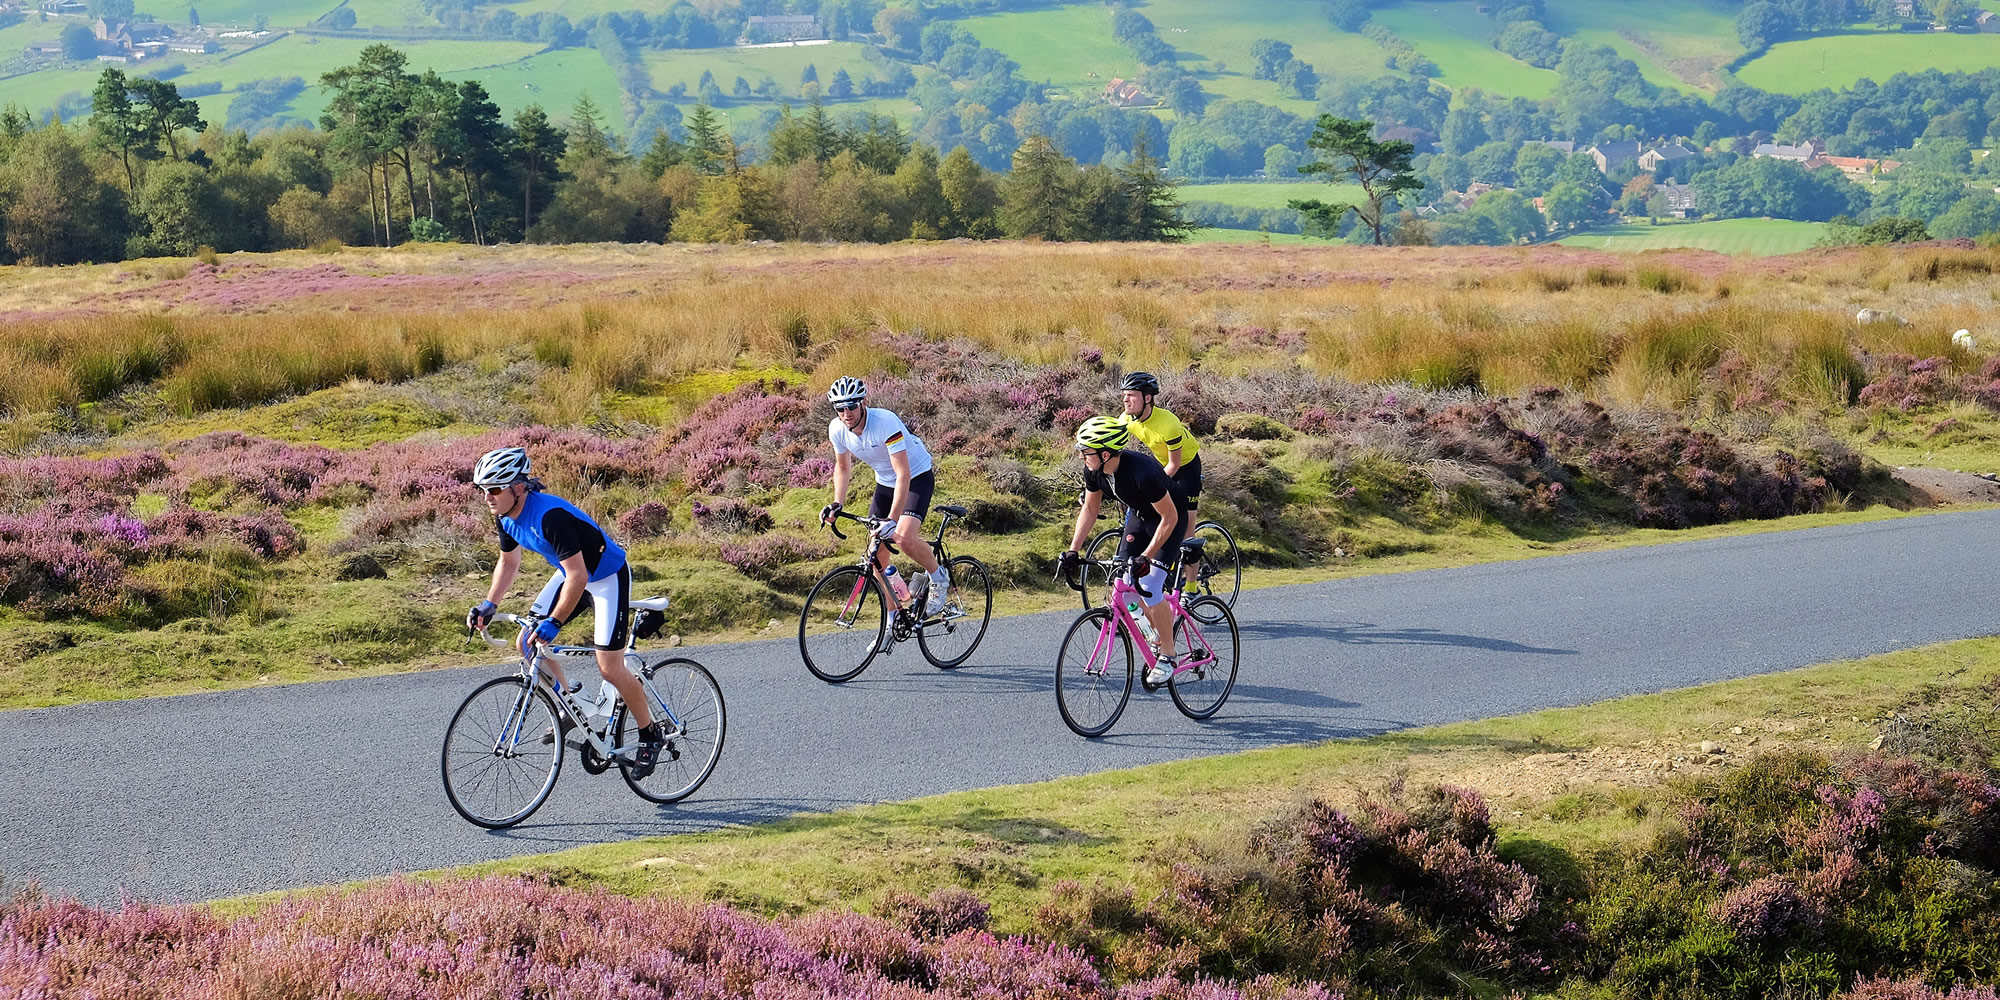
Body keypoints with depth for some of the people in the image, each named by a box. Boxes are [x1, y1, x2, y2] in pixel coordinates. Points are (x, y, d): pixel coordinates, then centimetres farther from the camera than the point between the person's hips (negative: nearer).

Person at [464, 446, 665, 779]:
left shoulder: (550, 515, -35)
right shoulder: (506, 517, -8)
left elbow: (578, 578, -36)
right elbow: (509, 562, 10)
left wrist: (553, 623, -37)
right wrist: (488, 605, 0)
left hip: (608, 576, -8)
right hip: (572, 573, 8)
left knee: (609, 668, -10)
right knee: (528, 643, 0)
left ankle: (650, 735, 9)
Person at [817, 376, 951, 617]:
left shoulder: (885, 423, -33)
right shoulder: (837, 429, -14)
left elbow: (903, 475, -36)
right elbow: (843, 467, 6)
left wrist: (892, 520, -43)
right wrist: (837, 504, -9)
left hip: (916, 477, -6)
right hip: (885, 482, 6)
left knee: (903, 537, -28)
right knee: (877, 552, -2)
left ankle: (938, 577, 1)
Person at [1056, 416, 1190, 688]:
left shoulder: (1142, 472, -39)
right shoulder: (1094, 470, -17)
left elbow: (1169, 517, -30)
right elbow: (1090, 509, -1)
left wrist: (1145, 557, -33)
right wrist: (1073, 551, -8)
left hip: (1169, 519, -7)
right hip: (1139, 515, 7)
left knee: (1149, 587, -16)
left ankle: (1167, 656, -2)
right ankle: (1161, 628, 23)